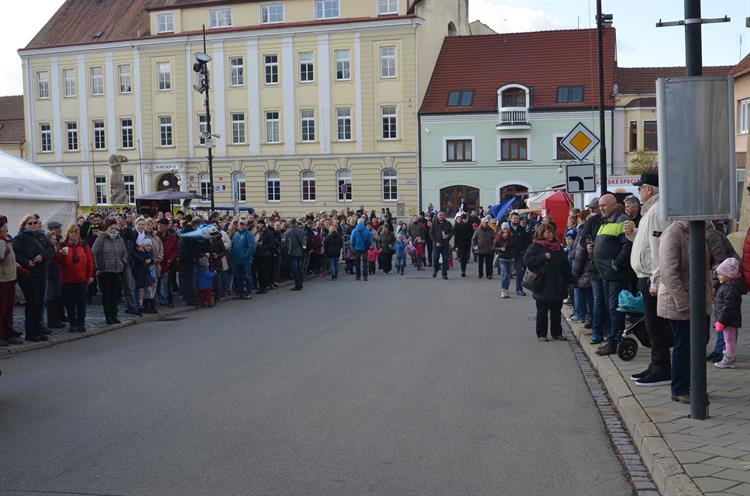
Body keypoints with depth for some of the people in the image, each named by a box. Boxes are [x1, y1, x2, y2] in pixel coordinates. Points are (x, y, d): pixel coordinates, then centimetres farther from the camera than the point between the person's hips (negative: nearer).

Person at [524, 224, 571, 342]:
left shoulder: (558, 247, 13)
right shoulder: (535, 247, -2)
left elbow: (565, 265, 17)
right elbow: (526, 260, -16)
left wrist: (567, 280, 9)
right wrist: (543, 257, -20)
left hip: (557, 286, 5)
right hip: (543, 286, -5)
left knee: (557, 311, 11)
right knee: (542, 311, 3)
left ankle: (557, 332, 21)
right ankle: (541, 334, 11)